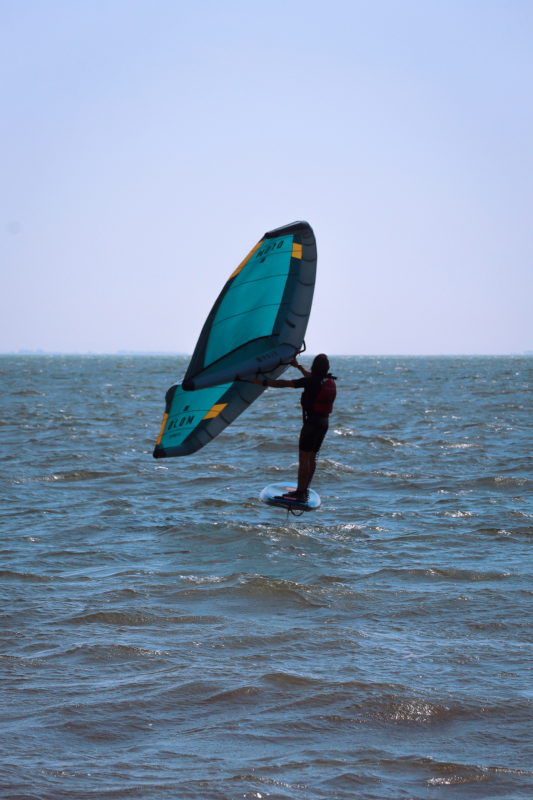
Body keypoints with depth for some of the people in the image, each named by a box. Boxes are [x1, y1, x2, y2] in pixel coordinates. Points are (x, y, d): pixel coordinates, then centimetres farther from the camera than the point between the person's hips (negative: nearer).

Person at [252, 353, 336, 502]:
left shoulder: (311, 382, -17)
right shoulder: (330, 381, 7)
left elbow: (285, 384, -16)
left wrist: (263, 382, -9)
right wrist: (298, 366, 41)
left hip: (313, 421, -8)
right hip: (325, 421, 8)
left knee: (304, 457, -5)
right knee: (312, 457, 14)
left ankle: (299, 493, -5)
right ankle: (304, 490, 18)